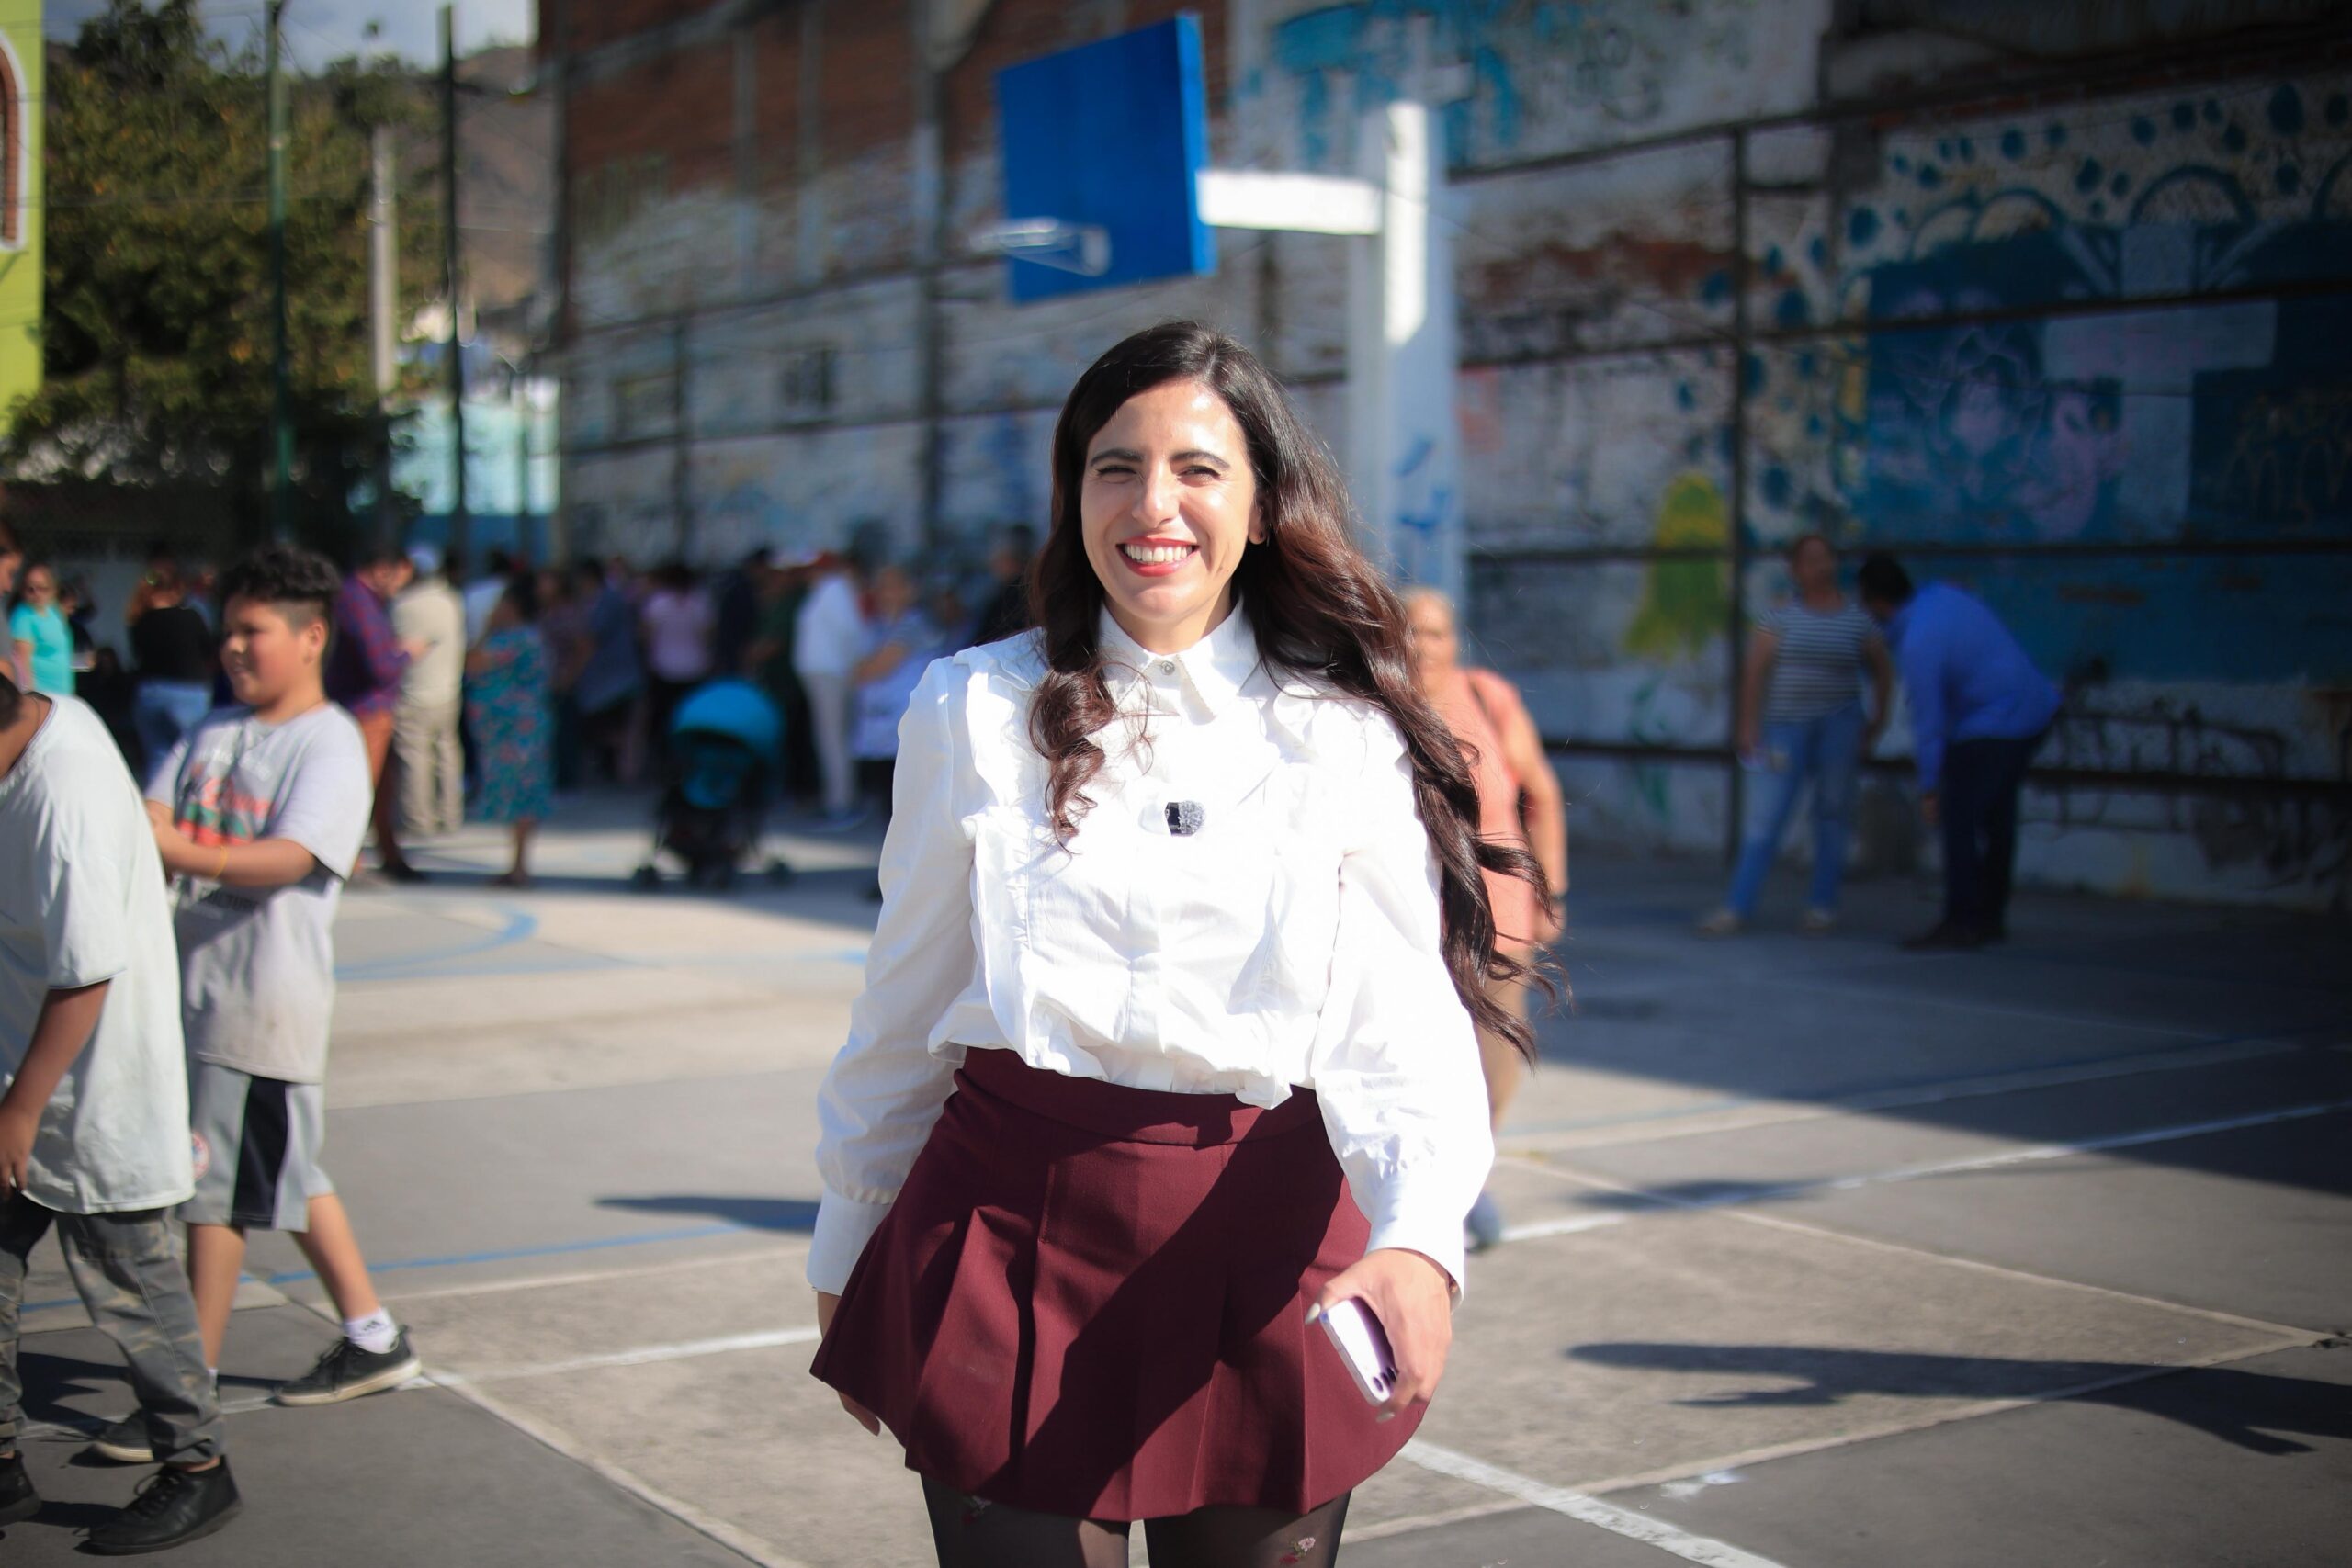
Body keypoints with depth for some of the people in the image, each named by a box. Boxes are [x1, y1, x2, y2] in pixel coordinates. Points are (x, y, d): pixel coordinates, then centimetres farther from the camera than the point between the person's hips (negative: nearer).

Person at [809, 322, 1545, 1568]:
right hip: (1013, 1242, 0)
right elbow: (902, 1014, 9)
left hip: (1259, 1255, 1)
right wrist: (847, 1262, 14)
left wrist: (1418, 1243, -28)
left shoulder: (1347, 743, 0)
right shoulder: (975, 711, 2)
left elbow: (1404, 1032, -10)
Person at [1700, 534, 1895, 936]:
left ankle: (1822, 905, 14)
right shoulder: (1780, 620, 3)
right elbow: (1755, 673, -1)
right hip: (1787, 726, 0)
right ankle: (1738, 907, -5)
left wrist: (1876, 725, 6)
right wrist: (1748, 726, -7)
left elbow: (1883, 674, 11)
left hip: (1839, 723, 1)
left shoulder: (1859, 621, 4)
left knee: (1832, 814, 5)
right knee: (1766, 816, -5)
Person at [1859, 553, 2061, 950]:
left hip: (1991, 729, -9)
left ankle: (1961, 923, -4)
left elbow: (1928, 720, -18)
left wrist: (1929, 787, -11)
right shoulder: (1943, 595, 0)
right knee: (1998, 817, 16)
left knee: (1959, 820, -5)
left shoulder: (1917, 644, -22)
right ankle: (1991, 916, 24)